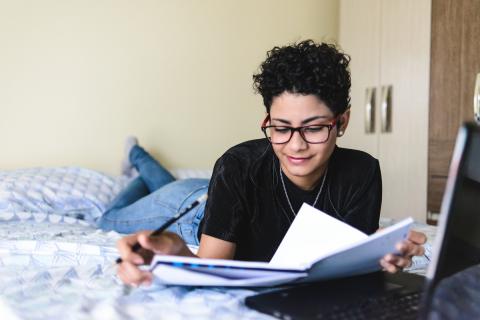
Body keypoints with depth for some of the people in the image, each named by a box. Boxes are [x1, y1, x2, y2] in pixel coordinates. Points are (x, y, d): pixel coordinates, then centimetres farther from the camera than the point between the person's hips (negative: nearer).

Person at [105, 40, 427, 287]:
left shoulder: (361, 173, -35)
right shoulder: (238, 168, -43)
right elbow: (210, 264, -43)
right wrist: (178, 254, -67)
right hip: (195, 205, -2)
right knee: (113, 217, 28)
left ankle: (141, 158, 66)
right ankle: (138, 156, 57)